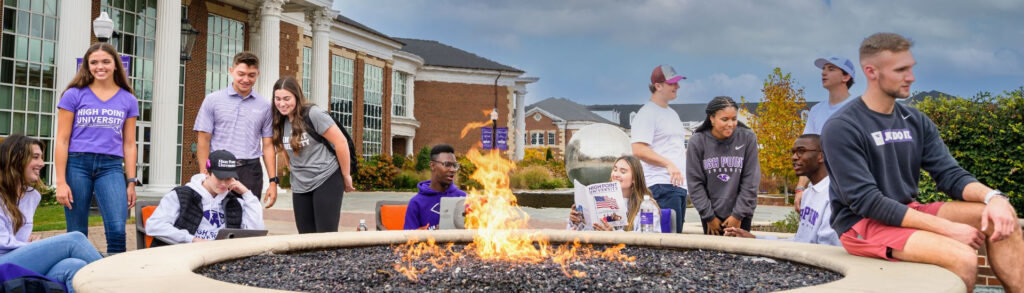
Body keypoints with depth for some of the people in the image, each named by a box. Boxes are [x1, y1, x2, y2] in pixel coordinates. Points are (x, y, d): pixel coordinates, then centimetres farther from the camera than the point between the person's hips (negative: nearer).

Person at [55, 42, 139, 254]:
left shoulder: (128, 100, 11)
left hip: (111, 166, 1)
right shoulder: (74, 95, 6)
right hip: (77, 164, -1)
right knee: (77, 234, 2)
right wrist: (61, 182, -4)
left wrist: (131, 182, 6)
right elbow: (62, 140, 3)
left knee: (118, 230, -15)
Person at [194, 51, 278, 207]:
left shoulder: (264, 105, 10)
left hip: (250, 172, 2)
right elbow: (203, 140, 2)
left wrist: (273, 181, 3)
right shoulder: (213, 100, 5)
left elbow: (268, 146, 11)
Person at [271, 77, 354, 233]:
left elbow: (341, 142, -14)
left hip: (327, 180, -7)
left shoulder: (313, 114, -13)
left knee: (326, 234, -8)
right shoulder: (279, 122, 7)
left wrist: (346, 176, -9)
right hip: (300, 186, 7)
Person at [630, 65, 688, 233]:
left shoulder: (672, 113, 24)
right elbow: (638, 150, -17)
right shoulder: (647, 113, -5)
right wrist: (668, 164, -24)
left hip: (679, 184, 9)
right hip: (661, 185, -9)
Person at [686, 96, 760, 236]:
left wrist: (738, 215, -7)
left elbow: (751, 181, -5)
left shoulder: (747, 138, -7)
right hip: (710, 215, 0)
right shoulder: (697, 141, -7)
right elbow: (695, 183, -4)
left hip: (741, 215, 0)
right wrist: (709, 216, -5)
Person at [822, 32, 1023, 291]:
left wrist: (993, 196, -19)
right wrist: (946, 227, -23)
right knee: (962, 257, -27)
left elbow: (951, 175, 5)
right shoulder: (840, 128, -14)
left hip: (908, 213, 7)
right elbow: (866, 201, -20)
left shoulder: (916, 121, 8)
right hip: (861, 225, -7)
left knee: (1002, 216, -10)